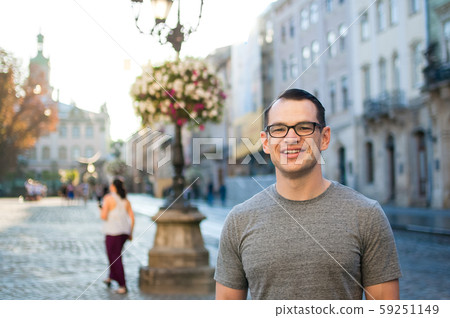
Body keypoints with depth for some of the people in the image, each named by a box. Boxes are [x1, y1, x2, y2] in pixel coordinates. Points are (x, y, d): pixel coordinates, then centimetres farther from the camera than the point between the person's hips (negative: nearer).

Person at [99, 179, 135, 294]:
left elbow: (103, 216, -14)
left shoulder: (108, 198, -9)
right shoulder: (126, 200, 9)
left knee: (115, 258, -2)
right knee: (115, 253, 27)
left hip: (113, 232, -6)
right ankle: (110, 278, 34)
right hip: (124, 231, 7)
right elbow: (132, 218, 6)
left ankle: (123, 286, -6)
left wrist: (101, 210, 8)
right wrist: (130, 233, 14)